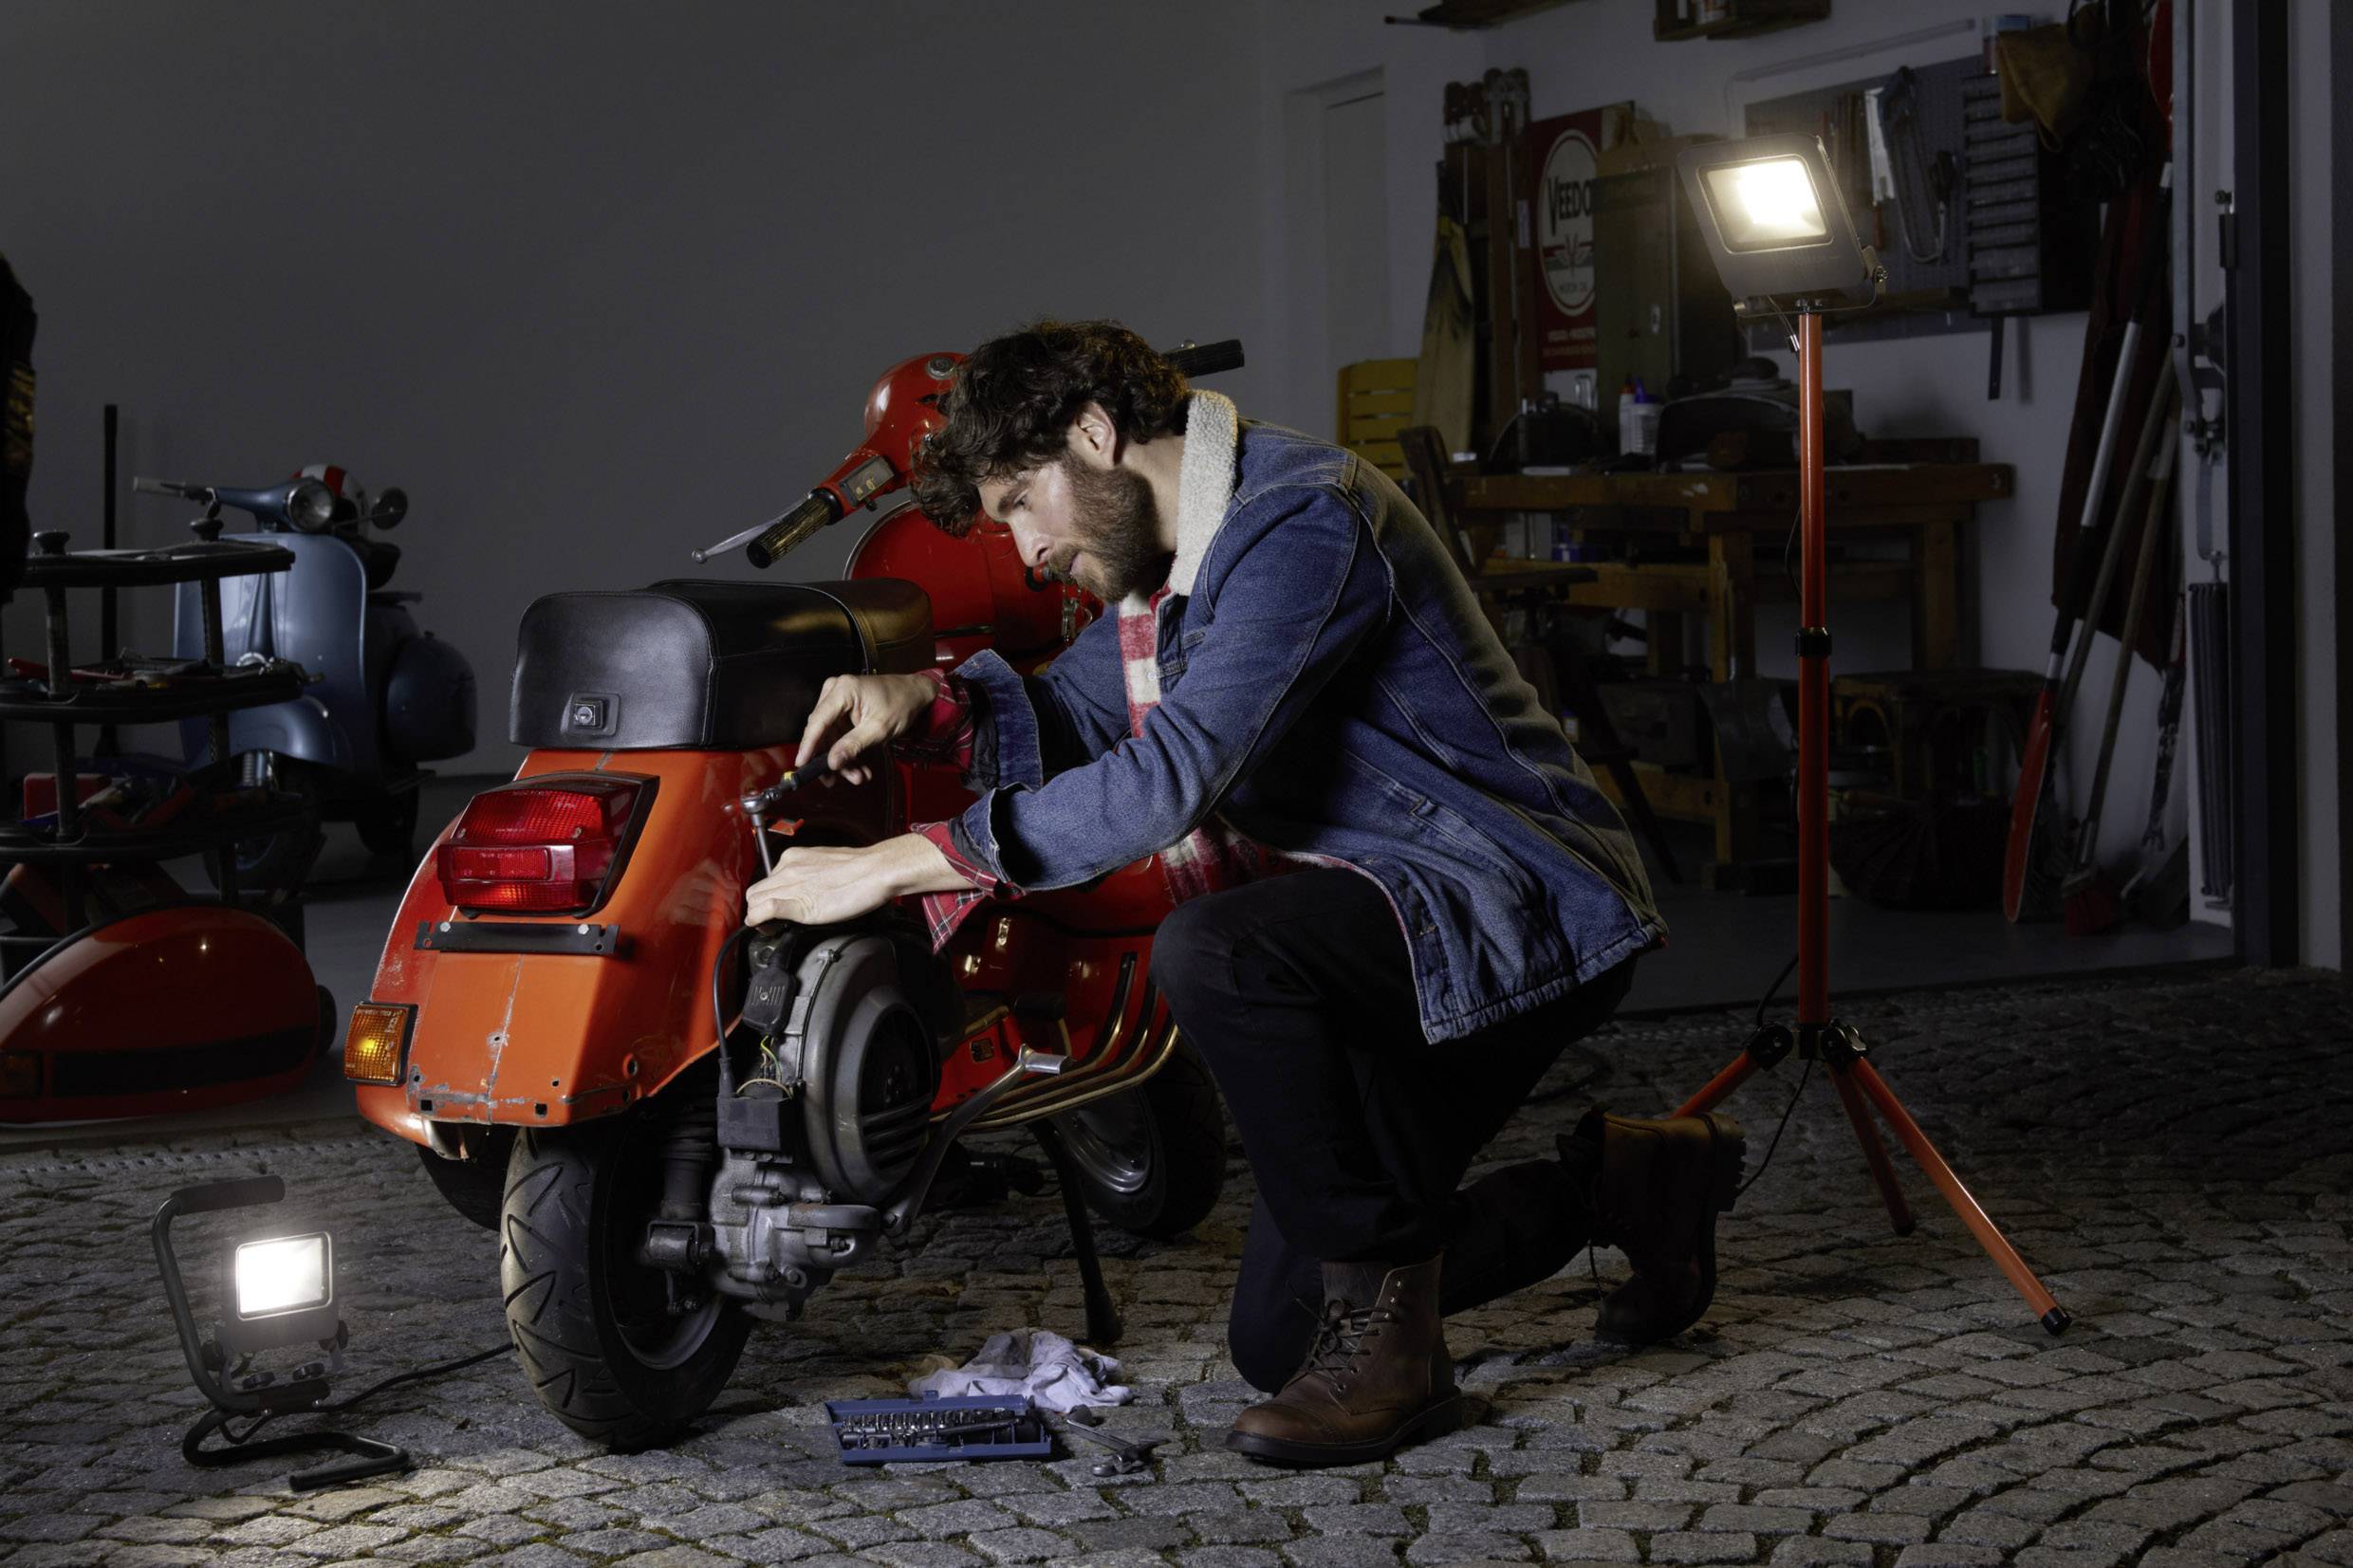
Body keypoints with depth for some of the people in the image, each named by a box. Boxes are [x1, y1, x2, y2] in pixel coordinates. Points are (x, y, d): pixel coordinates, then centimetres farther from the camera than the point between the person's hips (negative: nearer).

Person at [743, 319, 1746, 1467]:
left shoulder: (1303, 517, -20)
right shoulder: (1167, 557, 11)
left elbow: (1174, 776, -30)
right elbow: (1068, 720, 23)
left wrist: (894, 865, -29)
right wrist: (926, 704, 0)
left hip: (1520, 907, -10)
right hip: (1381, 917, 10)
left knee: (1211, 951, -37)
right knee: (1276, 1335, 9)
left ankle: (1389, 1341, -19)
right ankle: (1617, 1180, 27)